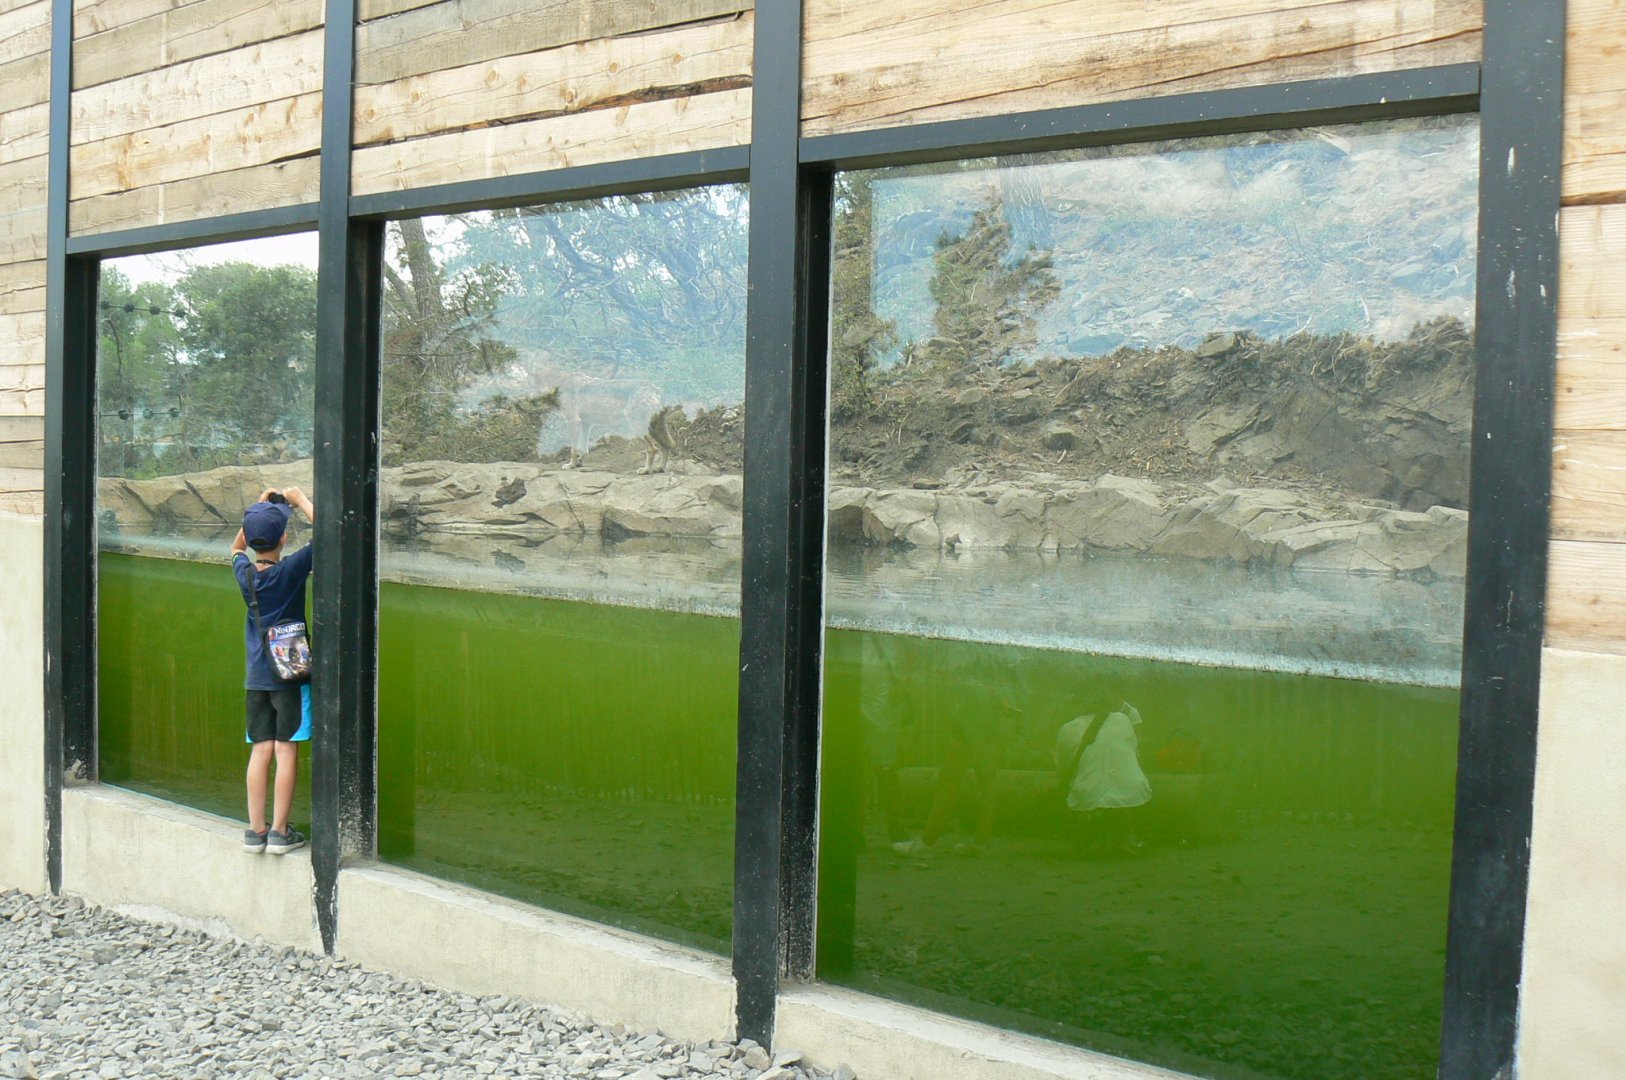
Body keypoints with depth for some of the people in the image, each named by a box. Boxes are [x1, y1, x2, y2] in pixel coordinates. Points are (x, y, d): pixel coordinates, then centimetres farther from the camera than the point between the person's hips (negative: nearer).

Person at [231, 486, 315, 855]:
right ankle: (280, 831, 0)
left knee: (260, 750, 7)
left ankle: (256, 829, 9)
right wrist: (300, 500, -1)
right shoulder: (291, 569, -13)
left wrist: (258, 508, 21)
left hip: (256, 675, 5)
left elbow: (237, 546, 26)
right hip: (290, 672, -5)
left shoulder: (244, 572, 2)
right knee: (287, 750, -1)